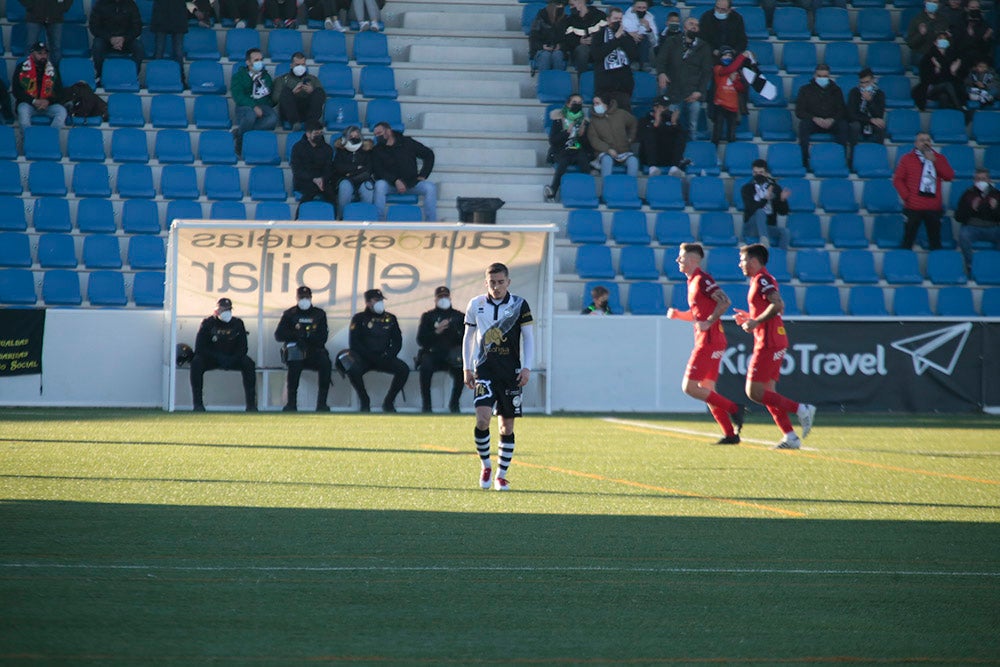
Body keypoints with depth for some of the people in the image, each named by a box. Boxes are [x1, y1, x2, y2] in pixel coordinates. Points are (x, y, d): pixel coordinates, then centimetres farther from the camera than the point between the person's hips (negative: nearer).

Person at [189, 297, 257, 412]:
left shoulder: (237, 324, 0)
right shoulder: (208, 323, -6)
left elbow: (242, 348, -1)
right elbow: (199, 348, -12)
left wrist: (232, 359, -21)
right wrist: (219, 357, -22)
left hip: (232, 359, 2)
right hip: (211, 359, -2)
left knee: (249, 363, -27)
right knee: (196, 363, -33)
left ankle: (251, 404, -28)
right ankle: (198, 404, -30)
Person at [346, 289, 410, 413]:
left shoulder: (390, 319, 14)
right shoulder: (359, 318, 3)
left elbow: (397, 342, 11)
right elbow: (353, 343, -4)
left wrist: (388, 356, -9)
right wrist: (371, 357, -14)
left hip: (383, 357, 3)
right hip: (363, 357, -3)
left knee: (404, 369, -25)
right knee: (353, 370, -36)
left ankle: (388, 402, -7)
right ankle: (364, 402, -11)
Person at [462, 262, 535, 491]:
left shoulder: (519, 305, 0)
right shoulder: (476, 305, 4)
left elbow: (528, 337, 4)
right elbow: (468, 337, 13)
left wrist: (527, 368, -6)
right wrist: (466, 368, 7)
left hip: (511, 371, 0)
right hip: (484, 369, 0)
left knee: (507, 426, 3)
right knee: (482, 418, -18)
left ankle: (501, 475, 13)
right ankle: (485, 466, 2)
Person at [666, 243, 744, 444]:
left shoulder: (702, 279, -11)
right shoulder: (693, 281, 18)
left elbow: (725, 301, -22)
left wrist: (708, 322, -22)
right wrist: (677, 315, 11)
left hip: (709, 341, -10)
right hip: (704, 341, 10)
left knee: (690, 387, -11)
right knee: (706, 391, 9)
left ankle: (733, 408, -8)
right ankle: (730, 434, 8)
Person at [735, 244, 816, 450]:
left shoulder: (761, 280, -11)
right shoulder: (760, 280, 19)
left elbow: (777, 304, -25)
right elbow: (778, 307, 26)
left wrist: (756, 322, -21)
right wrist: (750, 318, 20)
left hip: (768, 343, -10)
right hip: (776, 342, 10)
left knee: (754, 392, -10)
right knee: (767, 394, 8)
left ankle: (801, 410, -13)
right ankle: (790, 437, 4)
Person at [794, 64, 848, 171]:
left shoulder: (836, 90, 13)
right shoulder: (805, 90, 9)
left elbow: (842, 110, 6)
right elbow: (799, 111, 1)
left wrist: (832, 120, -16)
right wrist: (815, 119, -17)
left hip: (831, 121, 1)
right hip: (813, 122, -1)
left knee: (843, 125, -32)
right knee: (803, 124, -36)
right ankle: (804, 161, -36)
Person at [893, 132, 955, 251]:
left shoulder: (939, 158, 12)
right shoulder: (907, 159, 7)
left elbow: (949, 176, -2)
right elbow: (897, 179, 1)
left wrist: (934, 161, -8)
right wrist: (906, 196, -10)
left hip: (934, 208, 2)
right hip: (913, 207, -2)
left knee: (935, 241, 2)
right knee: (908, 240, -2)